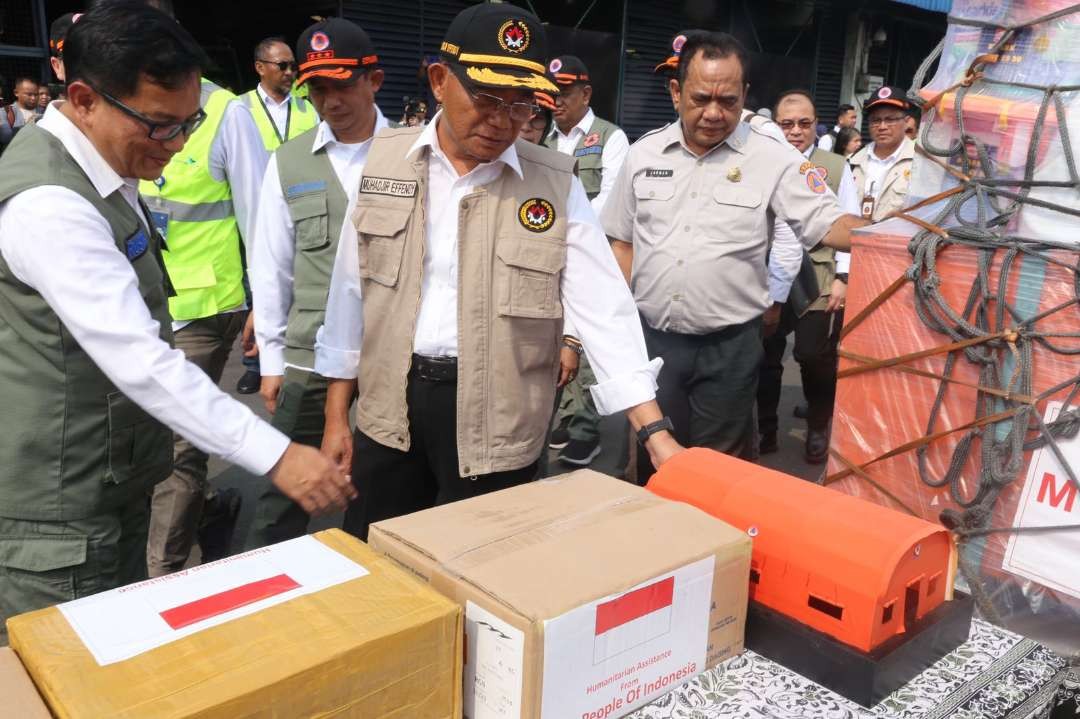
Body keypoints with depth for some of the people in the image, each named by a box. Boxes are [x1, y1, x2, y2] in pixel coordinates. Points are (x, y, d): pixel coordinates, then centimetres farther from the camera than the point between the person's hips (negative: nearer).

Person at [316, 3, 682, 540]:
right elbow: (351, 289, 5)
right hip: (388, 408, 3)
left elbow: (604, 309, -11)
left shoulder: (556, 185, -7)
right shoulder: (385, 158, 0)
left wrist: (656, 433, -18)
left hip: (496, 417, -2)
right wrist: (336, 413, 6)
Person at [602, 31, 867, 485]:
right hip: (650, 338, 2)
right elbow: (622, 242, 10)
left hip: (729, 346, -2)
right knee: (652, 463, 10)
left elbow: (827, 224, -10)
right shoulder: (644, 154, 5)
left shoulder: (773, 159, -5)